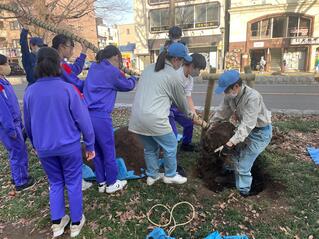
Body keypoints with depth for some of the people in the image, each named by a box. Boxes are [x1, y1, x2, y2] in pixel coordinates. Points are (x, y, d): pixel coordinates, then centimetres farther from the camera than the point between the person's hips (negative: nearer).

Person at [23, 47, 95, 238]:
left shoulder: (30, 91, -4)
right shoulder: (68, 89, -15)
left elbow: (28, 123, 8)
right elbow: (82, 120, -13)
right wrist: (90, 145, -2)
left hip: (44, 148, 3)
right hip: (69, 146, -3)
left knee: (55, 183, 22)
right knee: (73, 183, 14)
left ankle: (57, 223, 30)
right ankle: (76, 223, 28)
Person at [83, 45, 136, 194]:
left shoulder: (94, 67, 14)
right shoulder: (112, 71, -6)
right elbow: (127, 85, 8)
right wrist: (133, 79, 31)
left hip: (87, 114, 8)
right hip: (100, 116, -7)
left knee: (96, 150, 15)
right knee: (109, 150, 7)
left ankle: (102, 183, 27)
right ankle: (112, 183, 22)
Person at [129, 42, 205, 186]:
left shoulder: (149, 69, 16)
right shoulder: (173, 75, -3)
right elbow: (181, 99, 9)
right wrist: (189, 113, 28)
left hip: (137, 117, 8)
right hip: (154, 119, -7)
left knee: (150, 148, 23)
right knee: (170, 146, 14)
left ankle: (152, 176, 37)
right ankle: (170, 175, 30)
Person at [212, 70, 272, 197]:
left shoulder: (253, 97, -34)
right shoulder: (230, 95, -12)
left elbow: (247, 125, -39)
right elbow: (221, 113, 0)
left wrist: (230, 144, -45)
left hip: (260, 132, -7)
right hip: (244, 127, 8)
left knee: (243, 165, -8)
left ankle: (243, 192, 14)